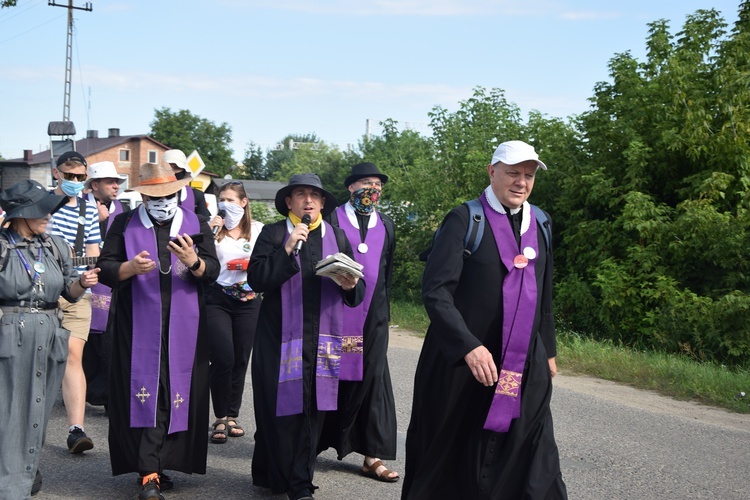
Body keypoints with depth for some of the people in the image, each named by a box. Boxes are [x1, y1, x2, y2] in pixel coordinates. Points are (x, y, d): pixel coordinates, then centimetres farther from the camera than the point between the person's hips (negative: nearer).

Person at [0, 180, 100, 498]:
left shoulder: (55, 246, 9)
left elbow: (70, 292, 13)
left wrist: (82, 283, -8)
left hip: (50, 338, 5)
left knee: (39, 409, 12)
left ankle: (27, 470, 29)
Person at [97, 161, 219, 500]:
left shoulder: (197, 226, 9)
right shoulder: (124, 225, 7)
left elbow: (213, 271, 2)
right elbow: (105, 269, 3)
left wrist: (194, 262, -20)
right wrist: (131, 267, -18)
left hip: (183, 327, 1)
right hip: (139, 327, -1)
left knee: (178, 392, 1)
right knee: (144, 391, -6)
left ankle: (162, 462, 13)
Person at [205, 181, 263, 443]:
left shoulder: (258, 229, 9)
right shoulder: (213, 228, 5)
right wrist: (210, 233, -12)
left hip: (248, 300, 2)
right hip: (217, 299, -2)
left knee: (241, 359, 5)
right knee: (223, 359, -12)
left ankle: (232, 416, 17)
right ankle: (220, 418, -1)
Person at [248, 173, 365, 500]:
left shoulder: (337, 237, 13)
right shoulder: (272, 234, 5)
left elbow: (357, 291, 12)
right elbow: (256, 279, -8)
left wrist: (351, 285, -11)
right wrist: (287, 250, -15)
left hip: (322, 341, 2)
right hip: (280, 338, -2)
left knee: (313, 411, 2)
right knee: (282, 410, -2)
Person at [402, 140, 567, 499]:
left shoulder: (540, 224, 10)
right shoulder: (465, 220, -7)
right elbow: (435, 291, -16)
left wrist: (548, 351, 21)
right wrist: (469, 347, -26)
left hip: (525, 367, 4)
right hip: (462, 361, -4)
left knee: (534, 466, -2)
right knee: (449, 456, 8)